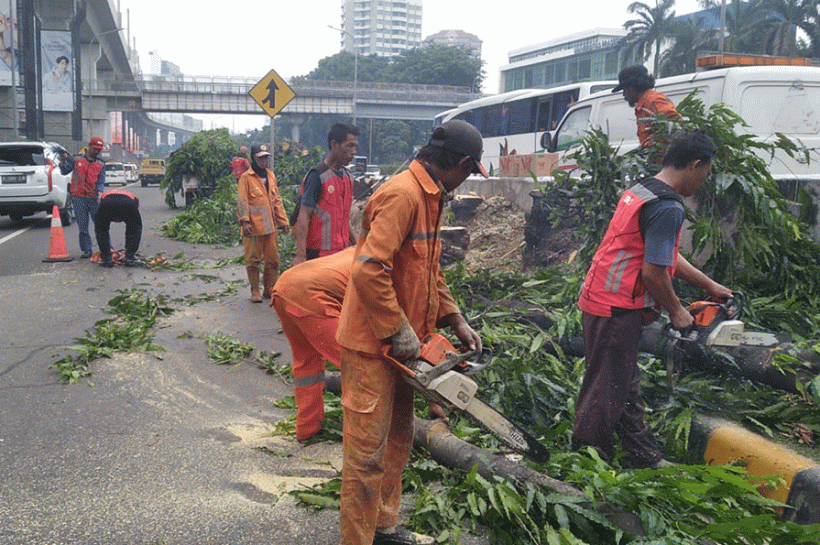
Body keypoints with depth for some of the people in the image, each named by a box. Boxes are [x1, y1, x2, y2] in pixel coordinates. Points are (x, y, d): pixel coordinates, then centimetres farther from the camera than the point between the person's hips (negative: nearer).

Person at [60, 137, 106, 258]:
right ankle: (86, 250, 9)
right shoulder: (77, 160, 10)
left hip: (93, 198, 0)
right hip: (79, 198, 0)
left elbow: (101, 182, 1)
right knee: (83, 227, 2)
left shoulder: (101, 164, 9)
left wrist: (99, 193, -17)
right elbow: (64, 171, 11)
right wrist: (62, 161, -7)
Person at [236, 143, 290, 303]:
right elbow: (242, 201, -8)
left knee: (273, 259, 8)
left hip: (270, 226, 6)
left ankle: (270, 289, 22)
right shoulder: (246, 177, -4)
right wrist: (245, 221, -19)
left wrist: (283, 221, 15)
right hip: (253, 227, -5)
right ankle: (255, 291, 13)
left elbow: (276, 200, 19)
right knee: (253, 260, 2)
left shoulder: (270, 176, 15)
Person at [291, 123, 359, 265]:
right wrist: (300, 254, -21)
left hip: (342, 251, 7)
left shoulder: (348, 177, 14)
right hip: (319, 252, -7)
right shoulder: (317, 176, -11)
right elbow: (304, 216, -15)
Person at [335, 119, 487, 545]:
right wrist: (399, 331, -21)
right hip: (373, 346, -11)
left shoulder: (429, 198, 12)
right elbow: (368, 270, -29)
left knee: (397, 439, 21)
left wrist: (455, 320, 13)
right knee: (368, 453, 0)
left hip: (398, 346, 11)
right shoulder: (403, 194, -21)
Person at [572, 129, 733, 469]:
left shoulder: (640, 191, 12)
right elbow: (653, 271, -21)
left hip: (600, 299, 10)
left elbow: (664, 252, 21)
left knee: (626, 386, 18)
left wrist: (709, 285, 26)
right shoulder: (668, 207, -18)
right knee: (606, 390, 2)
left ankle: (647, 459, 32)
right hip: (616, 310, -10)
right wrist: (677, 312, -4)